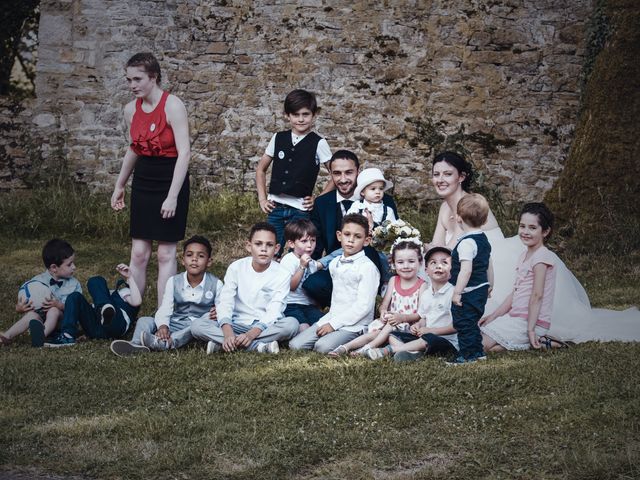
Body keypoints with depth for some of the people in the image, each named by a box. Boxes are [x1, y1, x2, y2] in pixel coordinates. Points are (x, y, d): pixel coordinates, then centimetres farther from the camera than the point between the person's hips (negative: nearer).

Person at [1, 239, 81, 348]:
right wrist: (19, 308, -20)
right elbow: (21, 304, 6)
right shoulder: (37, 281, 5)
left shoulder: (74, 284, 5)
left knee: (54, 310, -32)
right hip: (39, 316, 1)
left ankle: (41, 335, -54)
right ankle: (7, 336, -45)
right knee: (32, 314, -32)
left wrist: (58, 305, -24)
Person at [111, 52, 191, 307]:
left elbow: (184, 152, -17)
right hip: (143, 182, 5)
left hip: (170, 181, -5)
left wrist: (173, 196, -21)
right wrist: (119, 186, 22)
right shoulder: (131, 109, 4)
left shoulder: (172, 106, -14)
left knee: (166, 253, -1)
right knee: (138, 253, 3)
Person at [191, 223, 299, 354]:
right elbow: (225, 303, -10)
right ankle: (258, 346, -33)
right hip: (237, 325, 1)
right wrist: (228, 332, -30)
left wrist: (251, 334, -31)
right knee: (197, 325, -23)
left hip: (265, 327, -1)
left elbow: (274, 312, -14)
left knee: (292, 323, -32)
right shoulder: (236, 268, -2)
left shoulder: (282, 275, -5)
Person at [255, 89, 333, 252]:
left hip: (301, 209, -3)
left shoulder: (318, 143, -3)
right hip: (276, 208, 3)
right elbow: (260, 169, 18)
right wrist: (262, 199, 9)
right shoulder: (278, 138, 7)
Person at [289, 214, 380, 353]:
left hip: (354, 324, -7)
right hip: (332, 318, 7)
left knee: (323, 347, -31)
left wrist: (334, 323, -16)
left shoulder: (368, 267, -10)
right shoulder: (334, 264, 13)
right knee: (296, 345, -9)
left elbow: (363, 306, -15)